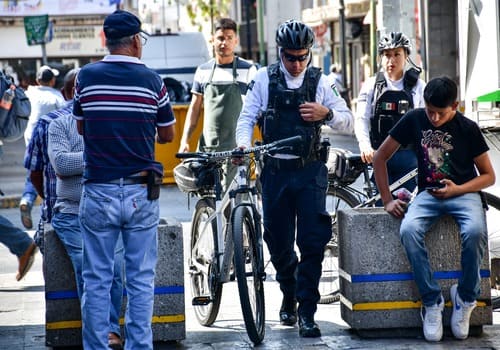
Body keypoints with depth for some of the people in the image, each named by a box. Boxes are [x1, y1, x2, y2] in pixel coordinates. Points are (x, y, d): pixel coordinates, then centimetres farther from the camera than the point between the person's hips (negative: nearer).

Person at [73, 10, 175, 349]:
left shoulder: (87, 76, -1)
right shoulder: (151, 80, -4)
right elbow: (167, 135, 7)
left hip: (98, 192, 1)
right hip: (141, 193, 0)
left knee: (96, 280, 5)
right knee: (141, 280, 6)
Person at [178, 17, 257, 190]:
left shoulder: (248, 70, 3)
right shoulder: (203, 71, 13)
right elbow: (194, 108, 16)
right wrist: (185, 140, 6)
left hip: (235, 148, -3)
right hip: (207, 148, 4)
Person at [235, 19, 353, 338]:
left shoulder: (320, 82, 5)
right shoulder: (265, 79, 4)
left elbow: (348, 121, 7)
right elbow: (247, 117, 2)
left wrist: (326, 113, -14)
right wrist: (244, 144, -18)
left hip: (310, 170, -1)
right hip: (275, 171, 1)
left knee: (313, 242, -10)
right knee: (279, 242, 7)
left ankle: (307, 313, -5)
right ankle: (289, 296, 32)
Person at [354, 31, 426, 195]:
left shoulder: (417, 86, 6)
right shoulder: (371, 85, 7)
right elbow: (361, 119, 0)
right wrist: (365, 145, -17)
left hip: (408, 157, 0)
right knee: (381, 204, -1)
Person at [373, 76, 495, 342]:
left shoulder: (468, 129, -2)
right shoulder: (415, 120, 1)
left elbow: (488, 176, 4)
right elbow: (380, 158, 9)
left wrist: (458, 189, -13)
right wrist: (387, 199, 2)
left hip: (463, 193, -2)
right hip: (427, 194, 2)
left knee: (475, 232, -36)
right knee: (408, 231, -33)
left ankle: (465, 298, -13)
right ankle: (432, 302, -20)